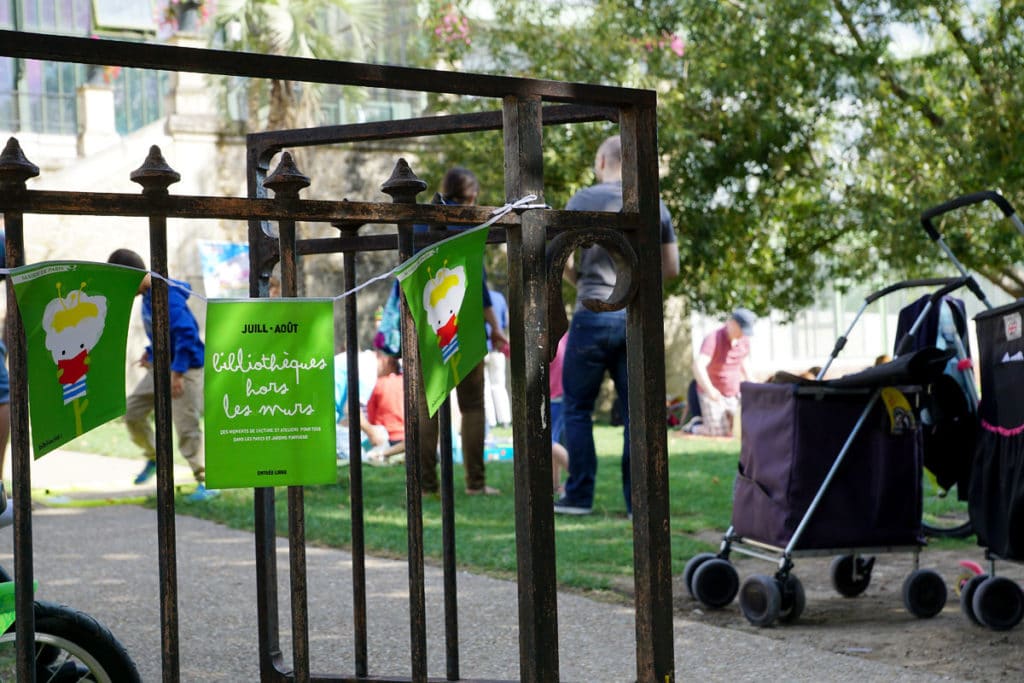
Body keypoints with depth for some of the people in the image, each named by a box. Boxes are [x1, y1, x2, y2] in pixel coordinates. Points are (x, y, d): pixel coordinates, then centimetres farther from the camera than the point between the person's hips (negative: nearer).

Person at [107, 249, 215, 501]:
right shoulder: (148, 295, 7)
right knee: (132, 413, 10)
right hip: (159, 367, 10)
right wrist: (151, 352, 13)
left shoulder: (167, 296, -24)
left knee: (187, 428, -11)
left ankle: (206, 483, -4)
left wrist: (177, 374, -29)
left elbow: (186, 333, -29)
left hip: (185, 368, -10)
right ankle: (153, 457, 30)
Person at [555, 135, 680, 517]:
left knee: (577, 407, 8)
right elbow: (671, 268, 13)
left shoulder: (584, 201, -4)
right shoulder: (655, 206, 8)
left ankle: (579, 496, 9)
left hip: (595, 314, -4)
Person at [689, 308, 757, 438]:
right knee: (720, 434, -15)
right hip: (712, 395, -6)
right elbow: (698, 367, -36)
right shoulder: (713, 339, -24)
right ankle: (694, 428, 14)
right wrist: (710, 390, -47)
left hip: (733, 395, 6)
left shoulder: (744, 339, -2)